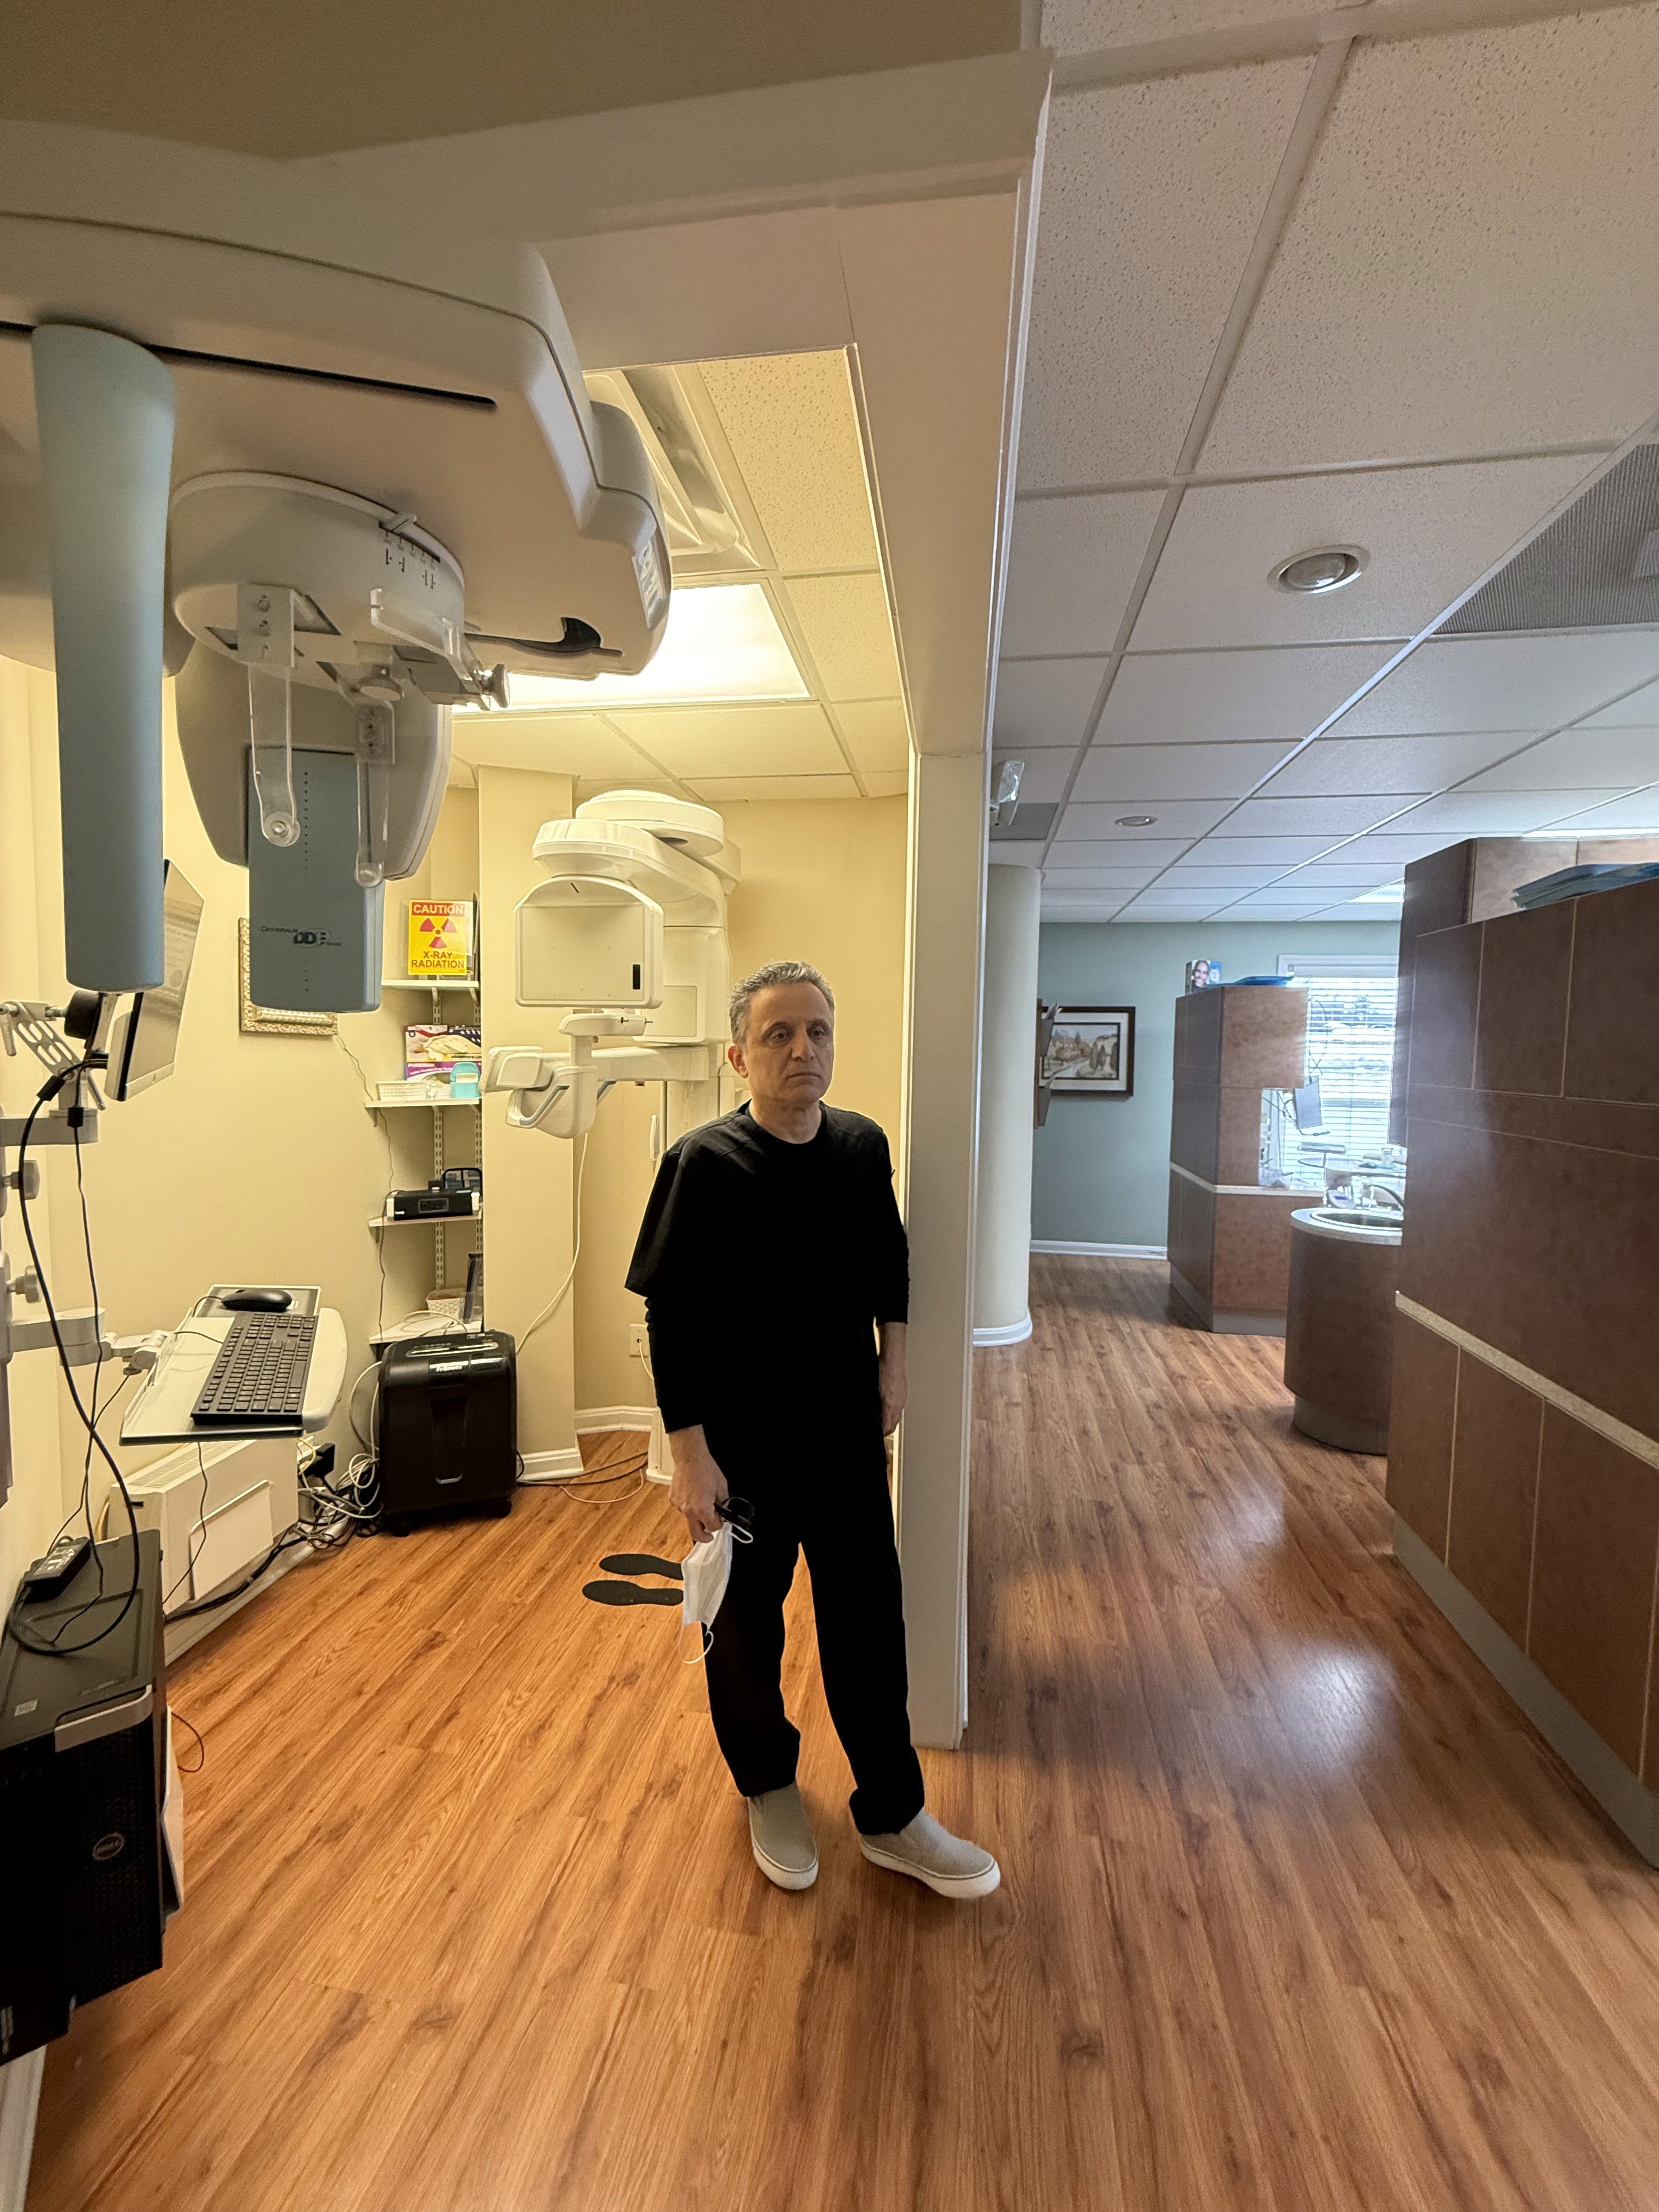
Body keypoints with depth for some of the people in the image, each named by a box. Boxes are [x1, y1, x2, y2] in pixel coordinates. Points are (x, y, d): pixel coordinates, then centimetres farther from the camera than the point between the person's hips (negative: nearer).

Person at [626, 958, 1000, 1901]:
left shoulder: (864, 1145, -4)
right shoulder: (704, 1163, -19)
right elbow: (671, 1319, -16)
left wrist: (892, 1365, 9)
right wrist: (690, 1452, -15)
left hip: (848, 1435, 4)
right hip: (742, 1446, -3)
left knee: (870, 1621, 15)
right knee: (745, 1628, 18)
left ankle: (893, 1816, 38)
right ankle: (770, 1789, 47)